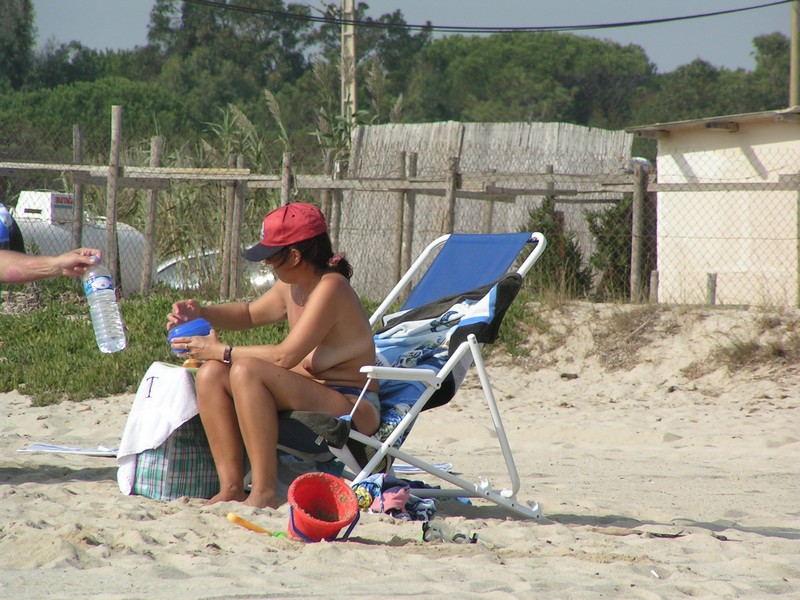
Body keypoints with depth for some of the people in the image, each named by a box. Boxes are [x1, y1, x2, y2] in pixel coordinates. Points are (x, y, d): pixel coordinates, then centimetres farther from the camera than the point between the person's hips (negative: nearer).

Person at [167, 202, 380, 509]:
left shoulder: (330, 288, -19)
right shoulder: (291, 287, 10)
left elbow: (285, 357, -25)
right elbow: (251, 313, 31)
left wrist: (220, 350, -16)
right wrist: (201, 313, 13)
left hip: (354, 411, -10)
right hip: (310, 398, 10)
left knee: (246, 371, -28)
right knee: (211, 374, -1)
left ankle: (264, 493, -28)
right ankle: (231, 488, -8)